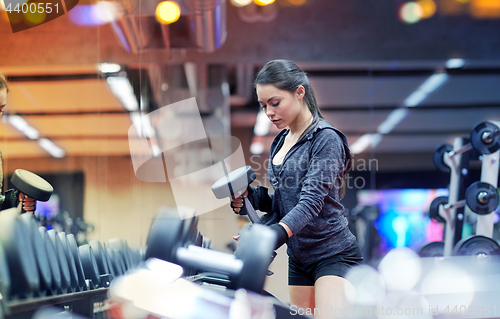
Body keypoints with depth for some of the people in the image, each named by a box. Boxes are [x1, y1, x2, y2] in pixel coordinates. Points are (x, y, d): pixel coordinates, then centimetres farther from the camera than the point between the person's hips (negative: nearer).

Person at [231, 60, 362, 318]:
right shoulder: (280, 143, 13)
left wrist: (279, 231, -40)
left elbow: (312, 199, -24)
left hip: (334, 255, -8)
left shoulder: (326, 138, -11)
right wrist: (250, 196, -1)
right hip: (298, 259, 8)